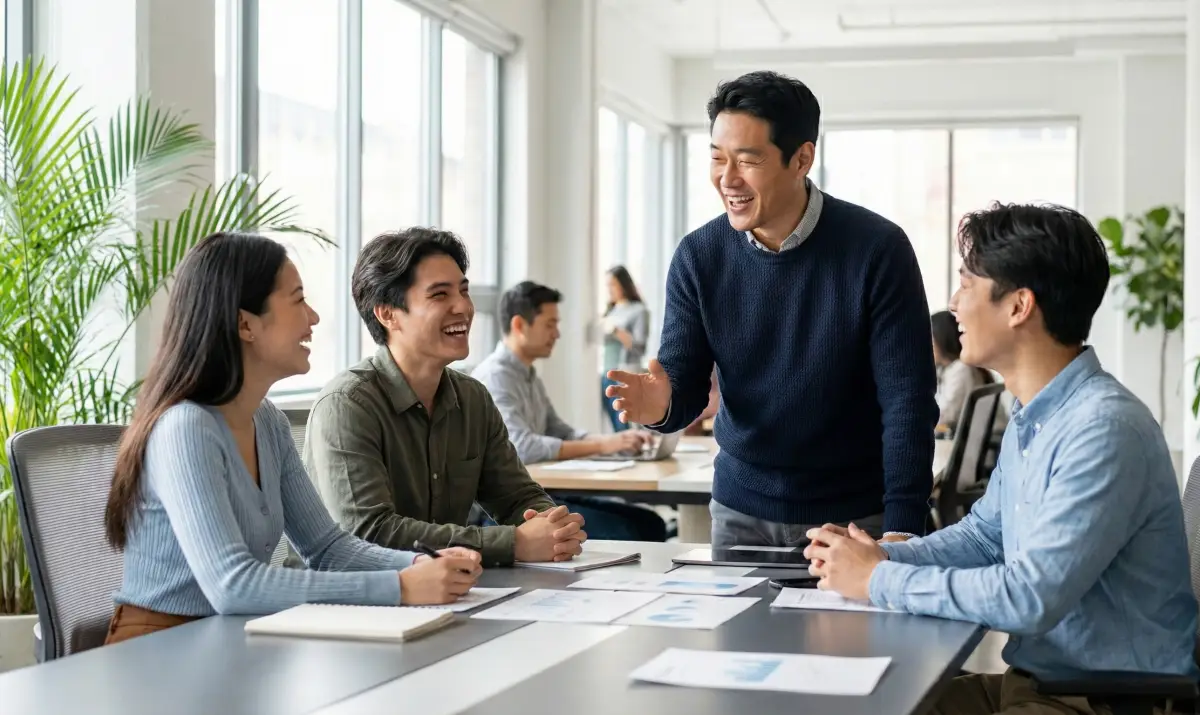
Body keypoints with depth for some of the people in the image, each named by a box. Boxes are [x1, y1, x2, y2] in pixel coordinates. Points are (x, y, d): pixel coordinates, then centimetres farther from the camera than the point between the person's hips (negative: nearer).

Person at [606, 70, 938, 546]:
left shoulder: (877, 249, -16)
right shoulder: (698, 256, -6)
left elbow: (908, 401, -15)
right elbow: (685, 391, -2)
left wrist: (901, 531, -22)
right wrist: (661, 404, -26)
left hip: (856, 514, -2)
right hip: (742, 512, 3)